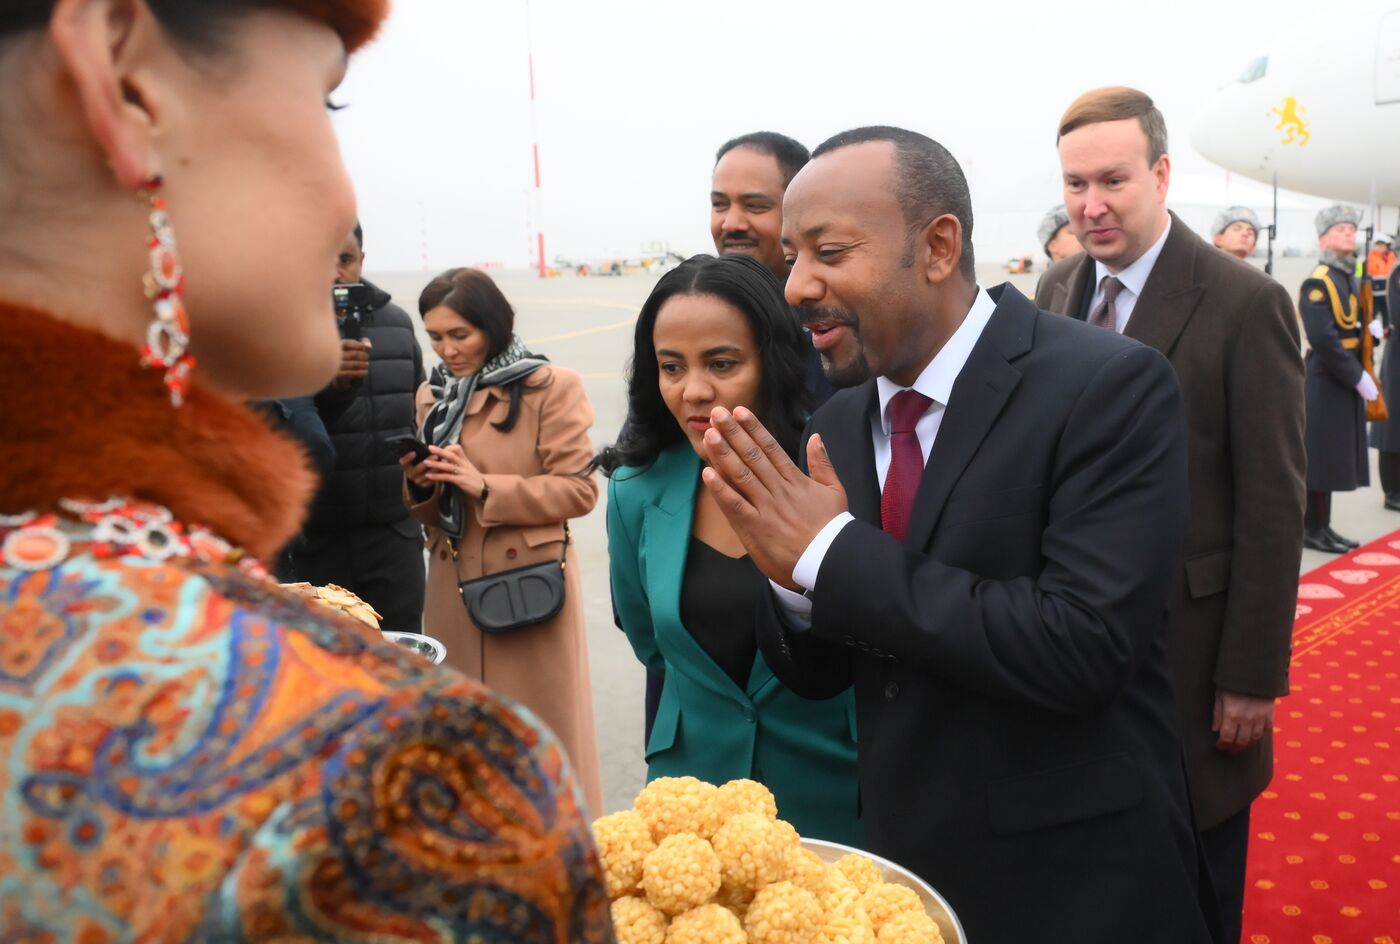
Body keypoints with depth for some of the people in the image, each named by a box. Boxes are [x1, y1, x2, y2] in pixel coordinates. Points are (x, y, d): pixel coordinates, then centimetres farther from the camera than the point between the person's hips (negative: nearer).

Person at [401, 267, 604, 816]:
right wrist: (420, 484, -6)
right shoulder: (431, 395, 11)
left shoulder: (551, 387, -6)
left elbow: (579, 490, -11)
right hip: (453, 587, 5)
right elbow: (429, 512, 17)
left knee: (541, 729, 3)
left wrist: (485, 487, -18)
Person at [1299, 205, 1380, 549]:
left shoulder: (1352, 279, 14)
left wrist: (1370, 328, 1)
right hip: (1326, 383, -9)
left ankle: (1322, 527, 19)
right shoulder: (1317, 283, -15)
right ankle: (1312, 530, 6)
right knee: (1320, 457, -3)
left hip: (1346, 381, 9)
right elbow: (1324, 339, -22)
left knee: (1335, 457, 12)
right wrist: (1358, 377, -19)